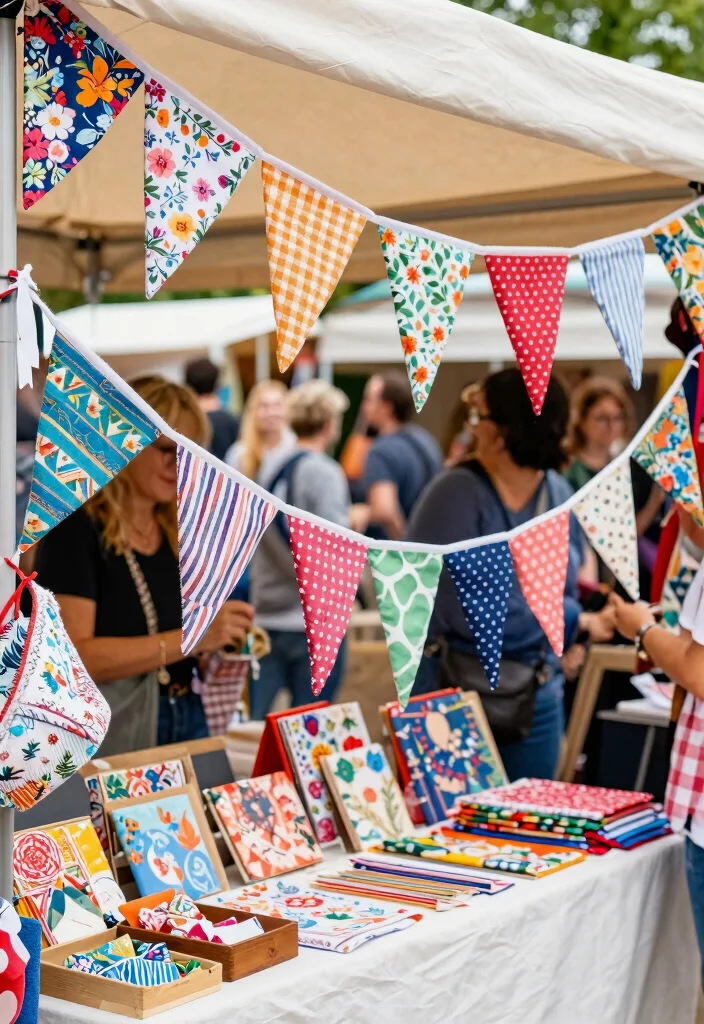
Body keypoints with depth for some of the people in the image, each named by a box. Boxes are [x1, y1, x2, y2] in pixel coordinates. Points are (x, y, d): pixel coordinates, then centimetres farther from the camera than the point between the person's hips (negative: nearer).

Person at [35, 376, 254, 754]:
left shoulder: (178, 534, 10)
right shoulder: (74, 527, -12)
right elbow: (73, 658, -21)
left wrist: (222, 645, -2)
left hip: (188, 722, 7)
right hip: (109, 735, -7)